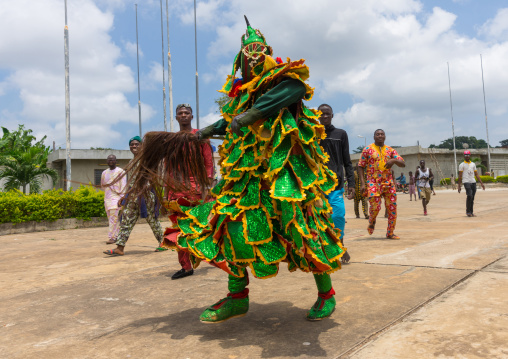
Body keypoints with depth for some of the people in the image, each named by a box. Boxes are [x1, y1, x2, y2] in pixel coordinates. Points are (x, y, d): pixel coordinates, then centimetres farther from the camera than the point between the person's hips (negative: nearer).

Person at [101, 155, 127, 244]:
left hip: (116, 197, -6)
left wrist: (122, 197, -13)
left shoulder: (120, 172, -1)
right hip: (107, 198, 6)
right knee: (111, 218, 7)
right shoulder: (104, 173, 16)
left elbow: (123, 186, -6)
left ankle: (112, 237, -13)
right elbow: (102, 185, 29)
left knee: (114, 218, -13)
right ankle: (118, 236, 14)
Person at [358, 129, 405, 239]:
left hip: (388, 183, 4)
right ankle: (371, 222, 22)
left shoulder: (390, 150, 12)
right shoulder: (368, 149, 3)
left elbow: (403, 164, 7)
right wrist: (362, 183, -9)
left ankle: (390, 233, 12)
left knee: (392, 207, 0)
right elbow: (361, 166, 1)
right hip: (373, 182, -3)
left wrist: (394, 160, -16)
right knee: (375, 206, -12)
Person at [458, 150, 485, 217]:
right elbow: (460, 176, 0)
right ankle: (468, 211, -6)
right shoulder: (462, 165, 2)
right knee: (469, 196, -17)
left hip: (473, 182, 5)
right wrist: (459, 186, -5)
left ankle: (471, 212, 11)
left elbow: (476, 174, 17)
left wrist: (481, 183, 10)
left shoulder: (473, 164, 17)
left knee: (472, 198, 5)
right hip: (466, 182, -5)